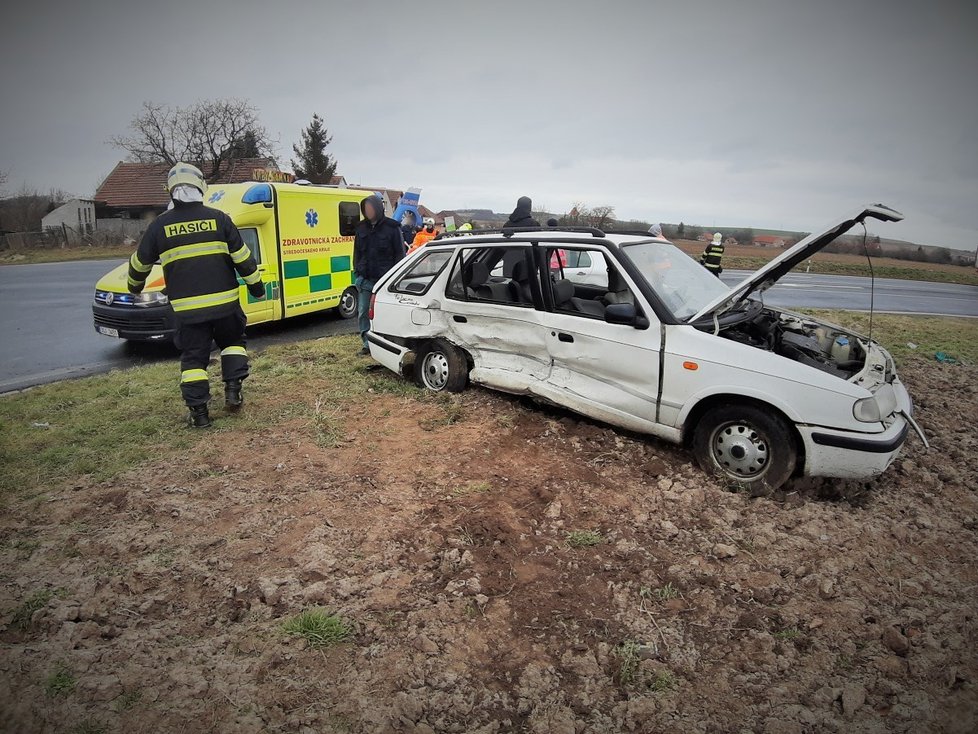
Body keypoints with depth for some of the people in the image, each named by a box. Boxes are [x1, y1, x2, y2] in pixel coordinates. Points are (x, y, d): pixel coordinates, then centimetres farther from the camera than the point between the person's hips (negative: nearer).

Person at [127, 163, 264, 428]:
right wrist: (255, 284, 12)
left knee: (193, 357, 8)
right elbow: (242, 256, 0)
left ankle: (199, 412, 8)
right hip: (224, 301, 0)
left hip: (187, 307, 0)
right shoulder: (217, 218, -1)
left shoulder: (160, 224, 2)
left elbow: (140, 262, 14)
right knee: (232, 341, 22)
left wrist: (135, 285, 33)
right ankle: (233, 390, 10)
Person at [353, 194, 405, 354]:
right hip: (365, 279, 5)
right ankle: (367, 343, 13)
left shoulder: (392, 227, -2)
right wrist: (357, 272, 8)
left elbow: (400, 253, -1)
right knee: (363, 311, 3)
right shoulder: (361, 228, 11)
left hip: (385, 279, -4)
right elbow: (357, 252, 18)